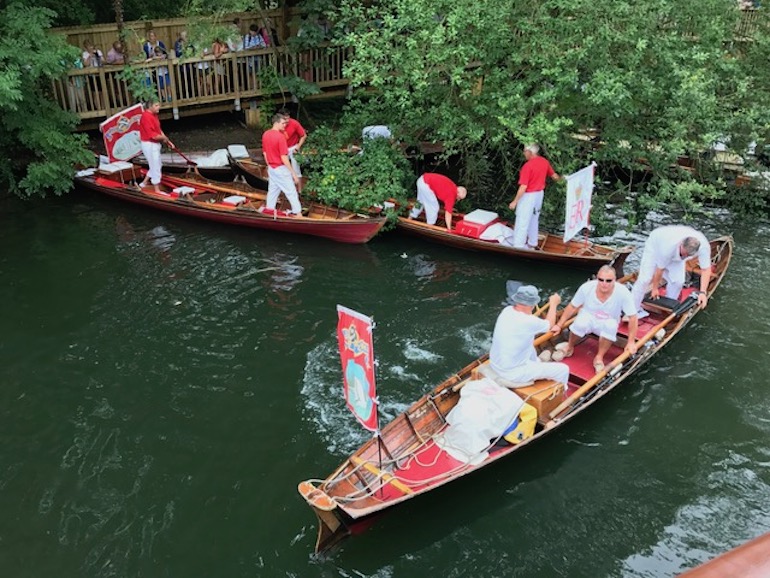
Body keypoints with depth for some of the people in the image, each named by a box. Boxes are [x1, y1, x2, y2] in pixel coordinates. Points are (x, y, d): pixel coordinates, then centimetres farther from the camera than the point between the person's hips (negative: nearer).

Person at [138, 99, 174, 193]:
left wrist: (168, 142, 8)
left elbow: (159, 130, 15)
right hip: (149, 145, -10)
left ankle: (144, 183, 34)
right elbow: (153, 135, -26)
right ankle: (157, 190, 9)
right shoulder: (146, 117, -21)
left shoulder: (154, 115, 10)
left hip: (155, 144, 10)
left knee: (156, 166, 22)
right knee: (156, 167, -1)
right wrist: (164, 137, -9)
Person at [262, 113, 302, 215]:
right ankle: (298, 213, 9)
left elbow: (265, 153, 11)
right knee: (291, 192, 3)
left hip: (271, 169, 8)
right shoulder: (280, 137, -22)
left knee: (272, 191, 18)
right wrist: (293, 174, -18)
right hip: (281, 169, -8)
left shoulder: (265, 134, 1)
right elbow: (284, 158, -23)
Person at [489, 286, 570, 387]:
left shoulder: (507, 310, -6)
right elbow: (549, 325, -3)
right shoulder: (527, 322, -27)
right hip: (513, 374, -8)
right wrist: (553, 304, 12)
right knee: (563, 369, 3)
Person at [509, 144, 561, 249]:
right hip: (539, 194, 8)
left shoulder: (527, 166, -24)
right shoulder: (545, 162, 0)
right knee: (534, 219, 21)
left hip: (528, 196, -8)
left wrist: (515, 201, -20)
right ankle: (532, 243, 33)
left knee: (522, 221, -1)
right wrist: (561, 179, 37)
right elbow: (554, 175, 14)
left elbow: (523, 187, -26)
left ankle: (518, 246, 2)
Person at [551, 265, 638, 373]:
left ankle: (599, 358, -15)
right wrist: (559, 325, -6)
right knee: (581, 322, -34)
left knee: (611, 325, -35)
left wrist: (631, 342, -19)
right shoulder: (586, 287, -21)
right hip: (588, 318, 0)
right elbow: (572, 307, -7)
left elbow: (633, 317, -17)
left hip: (607, 325, 0)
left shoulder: (623, 293, -24)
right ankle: (569, 347, -4)